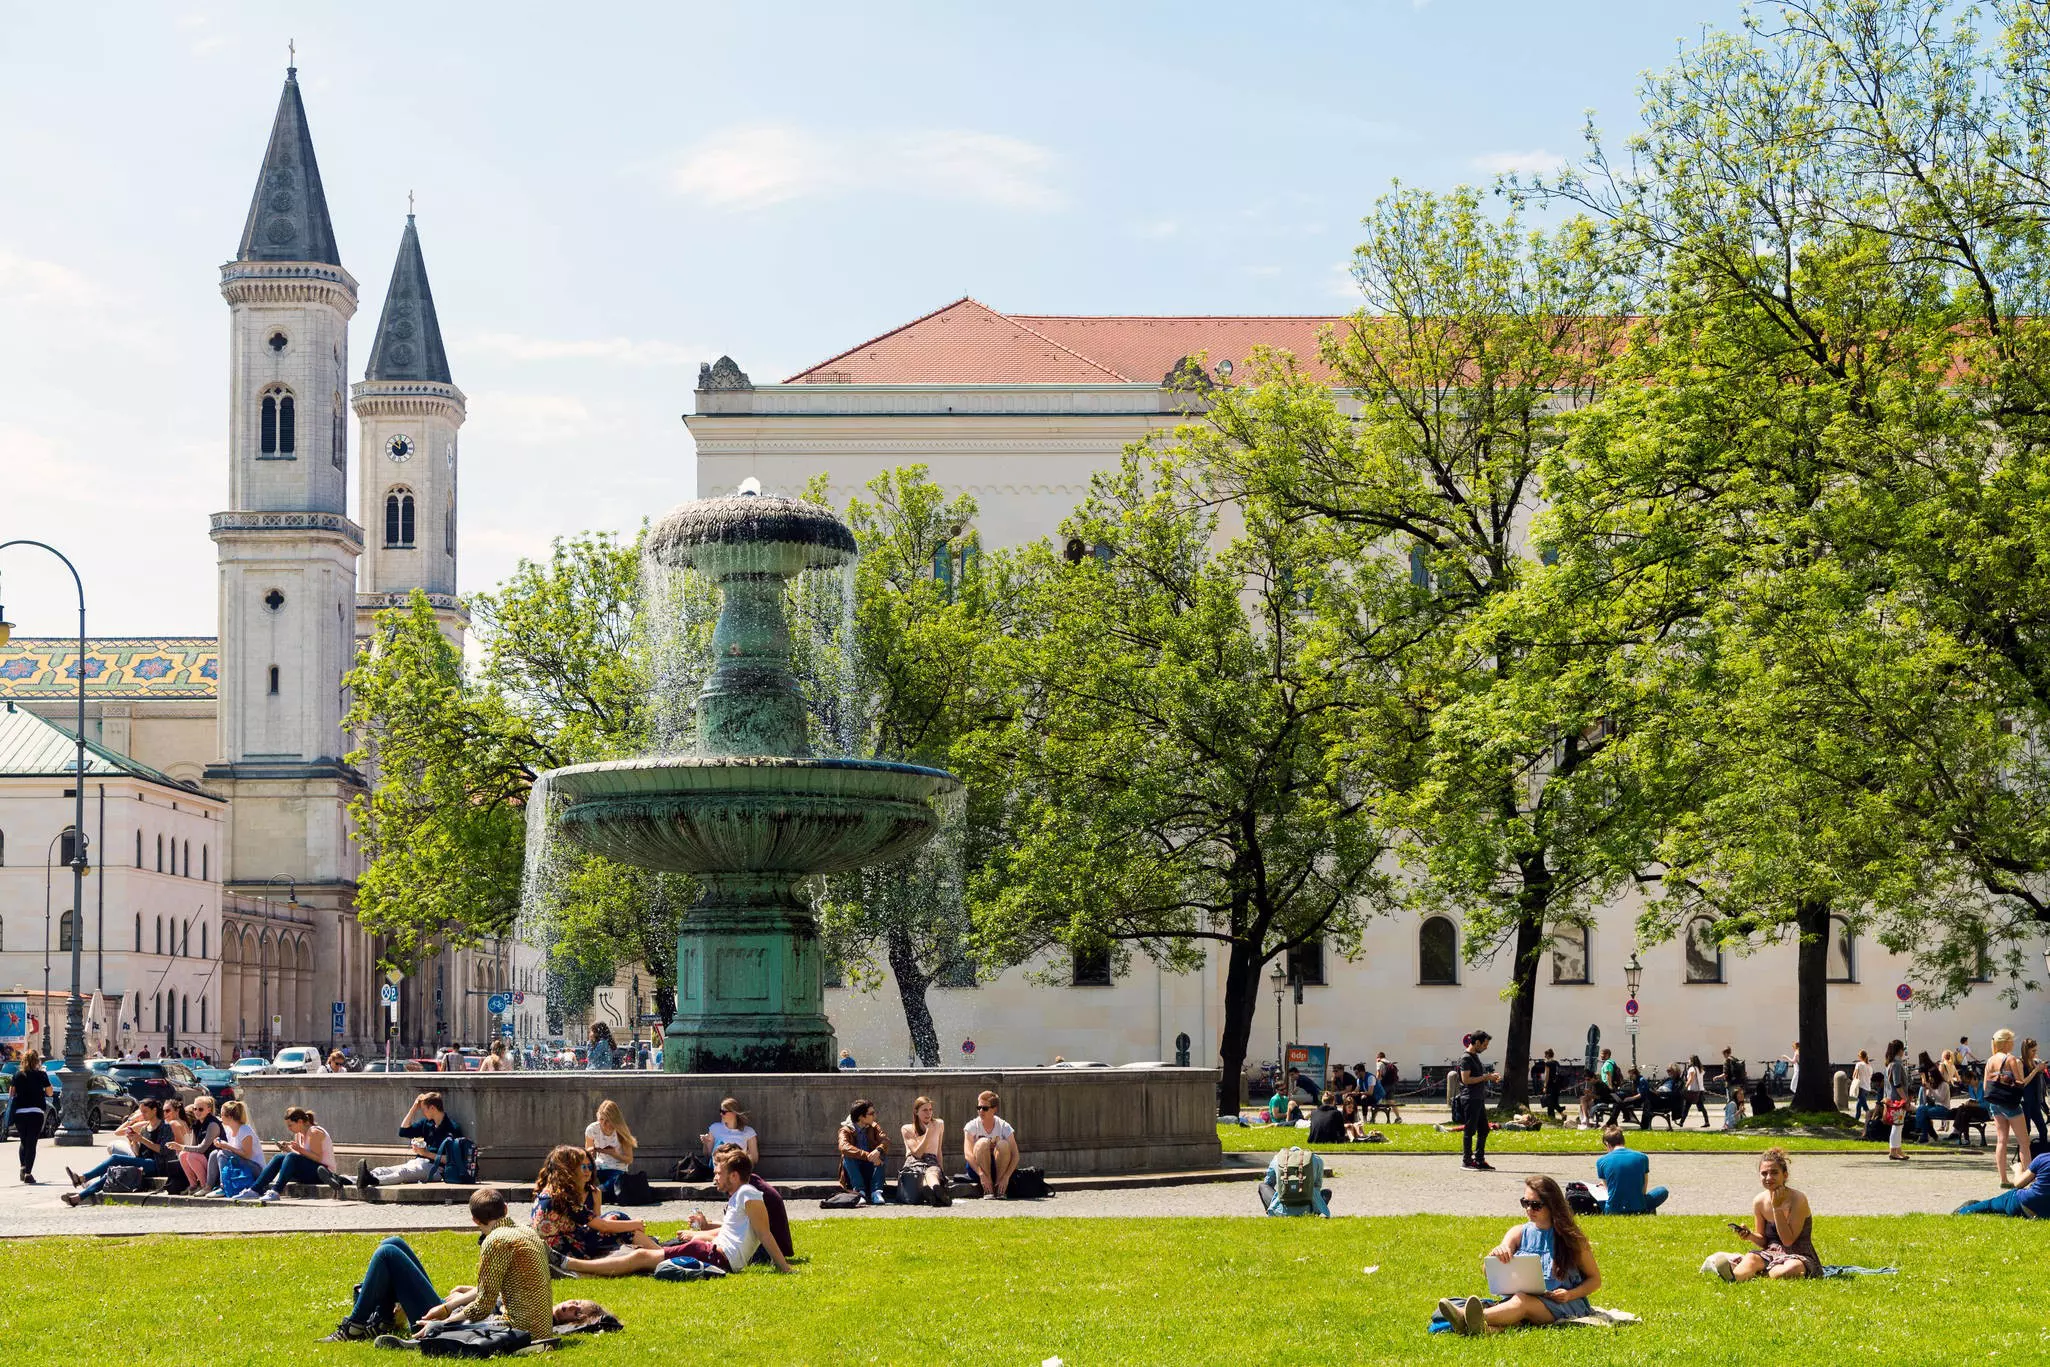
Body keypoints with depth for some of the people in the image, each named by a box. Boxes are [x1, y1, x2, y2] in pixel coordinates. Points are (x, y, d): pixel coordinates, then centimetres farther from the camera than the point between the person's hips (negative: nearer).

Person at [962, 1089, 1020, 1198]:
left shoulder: (1004, 1126, -6)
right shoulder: (972, 1126, -7)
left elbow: (1015, 1155, -13)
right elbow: (967, 1154, -21)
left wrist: (1006, 1177, -29)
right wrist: (981, 1174, -36)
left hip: (1000, 1168, 1)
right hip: (977, 1167, 0)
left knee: (1003, 1144, -29)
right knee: (983, 1142, -29)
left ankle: (1000, 1189, -24)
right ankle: (987, 1190, -29)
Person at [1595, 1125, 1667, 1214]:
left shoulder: (1601, 1161, -4)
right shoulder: (1642, 1157, -1)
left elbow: (1608, 1189, 8)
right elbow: (1643, 1190, 9)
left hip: (1613, 1211, 1)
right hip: (1638, 1209, -1)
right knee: (1662, 1191, 26)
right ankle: (1648, 1212, 7)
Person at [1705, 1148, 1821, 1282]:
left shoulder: (1797, 1200, -16)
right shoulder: (1759, 1201, -1)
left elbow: (1788, 1240, -19)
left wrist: (1777, 1207, -21)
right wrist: (1750, 1236, -14)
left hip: (1800, 1257, -1)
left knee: (1781, 1274, -38)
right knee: (1738, 1276, -35)